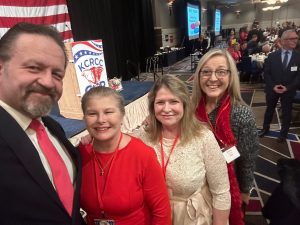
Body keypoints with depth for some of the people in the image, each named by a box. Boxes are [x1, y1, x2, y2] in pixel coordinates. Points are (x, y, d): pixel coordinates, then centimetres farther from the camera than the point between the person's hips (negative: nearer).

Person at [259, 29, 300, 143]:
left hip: (288, 90, 0)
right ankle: (265, 128, 35)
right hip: (272, 89, 0)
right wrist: (273, 86, -15)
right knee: (269, 109, 16)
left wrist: (288, 87, -17)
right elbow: (266, 73, -4)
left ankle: (283, 133, 30)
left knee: (286, 112, 11)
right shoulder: (272, 56, -3)